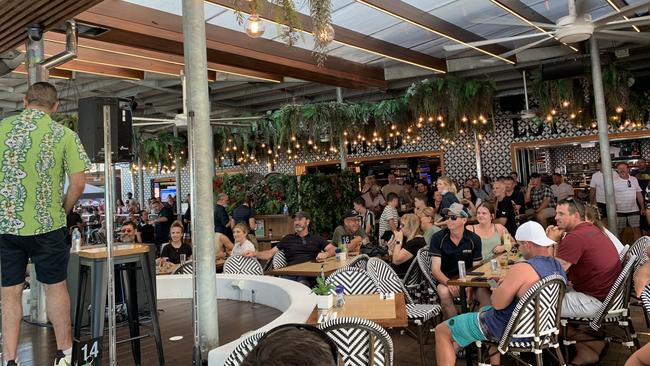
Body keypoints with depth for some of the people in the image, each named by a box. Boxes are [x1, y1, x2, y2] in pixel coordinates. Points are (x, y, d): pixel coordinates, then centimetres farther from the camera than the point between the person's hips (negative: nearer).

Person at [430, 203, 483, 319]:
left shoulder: (474, 239, -1)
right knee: (444, 292, -34)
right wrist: (448, 283, -30)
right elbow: (435, 269, -11)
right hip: (444, 280, -1)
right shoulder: (438, 238, -7)